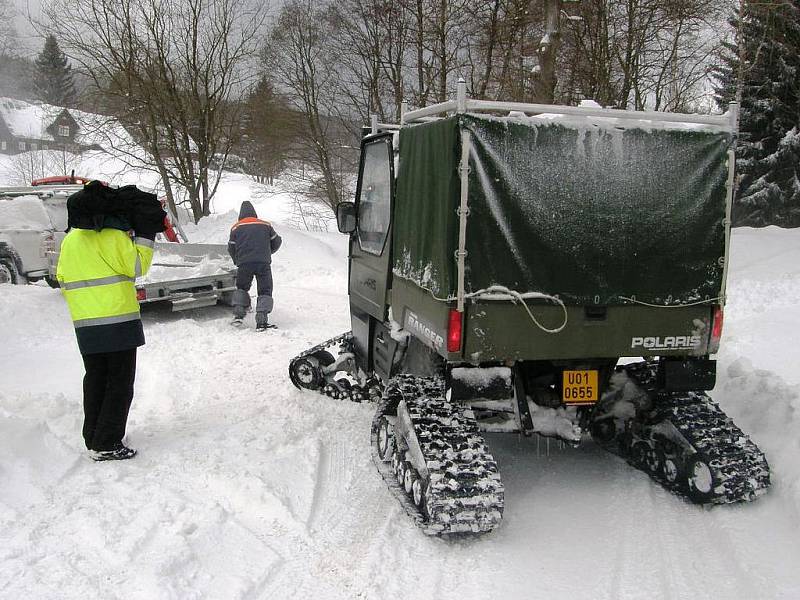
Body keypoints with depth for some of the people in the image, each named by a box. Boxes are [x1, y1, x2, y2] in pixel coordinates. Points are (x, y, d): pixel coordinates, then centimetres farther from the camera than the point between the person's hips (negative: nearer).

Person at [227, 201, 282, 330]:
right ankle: (261, 321, -6)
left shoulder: (236, 227, 11)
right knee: (265, 291, 6)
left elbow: (231, 248, 11)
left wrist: (237, 261, 28)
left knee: (242, 287, 21)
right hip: (264, 263, 0)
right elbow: (276, 242, 18)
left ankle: (238, 314, 7)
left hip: (244, 264, 1)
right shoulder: (266, 225, 13)